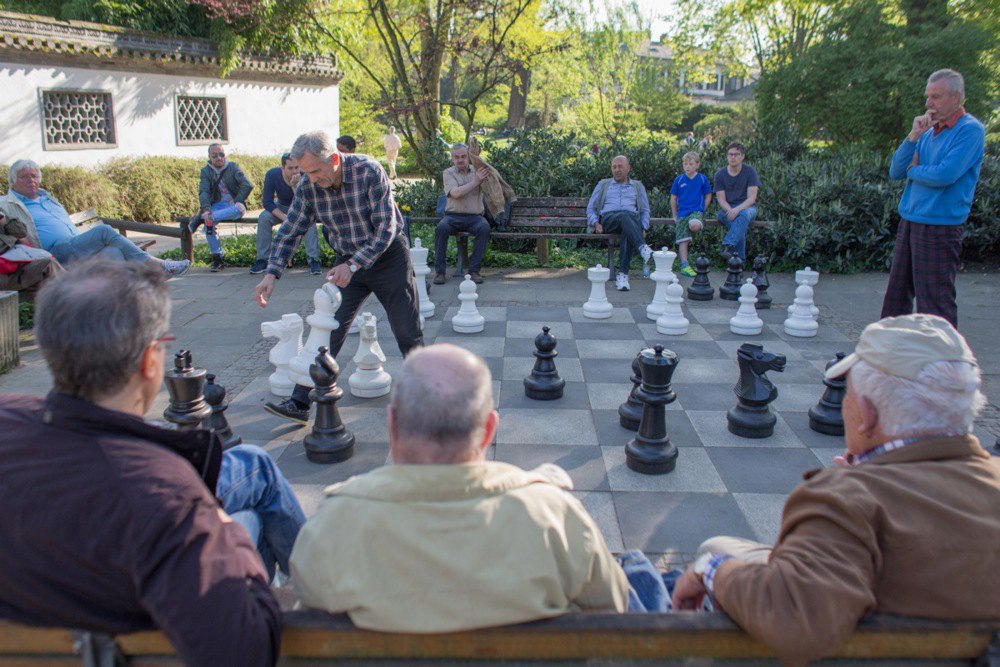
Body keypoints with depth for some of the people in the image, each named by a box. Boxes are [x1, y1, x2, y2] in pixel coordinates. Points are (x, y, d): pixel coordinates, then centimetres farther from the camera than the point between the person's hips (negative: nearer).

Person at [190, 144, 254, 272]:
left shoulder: (233, 167, 2)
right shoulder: (206, 171, 7)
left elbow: (247, 185, -11)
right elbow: (203, 192, -8)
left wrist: (236, 202, -18)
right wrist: (206, 209, -26)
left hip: (234, 205, -2)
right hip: (218, 205, 2)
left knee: (240, 208, -39)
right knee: (208, 222, -30)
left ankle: (201, 218, -37)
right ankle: (216, 258, -22)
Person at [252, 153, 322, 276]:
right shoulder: (272, 175, -20)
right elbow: (267, 202, -18)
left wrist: (295, 186, -43)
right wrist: (283, 217, -33)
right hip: (281, 208, 2)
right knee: (264, 217, -26)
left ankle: (314, 260, -33)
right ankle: (262, 259, -19)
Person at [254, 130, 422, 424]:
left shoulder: (369, 171, -23)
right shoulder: (308, 186, -10)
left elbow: (386, 228, -24)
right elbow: (289, 232, -3)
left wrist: (353, 266, -30)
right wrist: (272, 274, -15)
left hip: (388, 256, -3)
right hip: (347, 262, 4)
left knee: (409, 335, 1)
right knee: (327, 334, -4)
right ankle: (299, 403, 1)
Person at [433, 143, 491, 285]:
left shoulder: (477, 170, 11)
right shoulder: (448, 173, 6)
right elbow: (455, 193, -11)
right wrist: (475, 182, -17)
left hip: (474, 216, 1)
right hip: (453, 216, -1)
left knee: (484, 227, -32)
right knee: (441, 227, -32)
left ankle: (474, 270, -26)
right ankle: (440, 271, -23)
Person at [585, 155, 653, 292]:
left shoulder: (638, 186, 29)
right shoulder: (603, 184, 28)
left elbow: (645, 211, 21)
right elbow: (591, 208, 22)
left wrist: (642, 228, 1)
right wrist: (596, 223, 1)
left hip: (632, 219, 1)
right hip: (608, 219, -1)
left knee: (629, 231, -40)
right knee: (624, 216, -39)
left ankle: (622, 274, -49)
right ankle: (643, 248, -59)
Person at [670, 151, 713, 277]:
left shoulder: (702, 179, 4)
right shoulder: (679, 179, 6)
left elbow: (708, 196, 11)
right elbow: (673, 198, 12)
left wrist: (702, 211, 3)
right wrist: (675, 215, 10)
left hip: (697, 211, -2)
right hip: (682, 213, 2)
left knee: (694, 225, -36)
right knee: (682, 240, -8)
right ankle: (684, 265, -7)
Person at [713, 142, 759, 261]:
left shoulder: (750, 171, 0)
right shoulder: (720, 174, 4)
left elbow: (751, 198, -8)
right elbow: (721, 199, -2)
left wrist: (737, 209, -27)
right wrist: (730, 210, -24)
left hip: (746, 207, -1)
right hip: (727, 209, 1)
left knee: (744, 214, -38)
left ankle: (728, 246, -52)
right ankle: (740, 259, -36)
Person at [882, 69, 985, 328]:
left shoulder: (970, 129, -9)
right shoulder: (929, 131, 13)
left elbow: (944, 175, -22)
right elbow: (895, 171, 7)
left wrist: (912, 170, -2)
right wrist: (914, 136, -5)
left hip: (940, 226, -8)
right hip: (909, 221, 8)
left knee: (935, 301, -2)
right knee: (896, 294, 13)